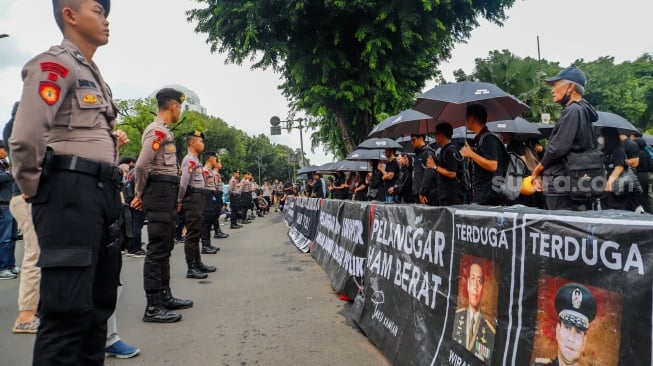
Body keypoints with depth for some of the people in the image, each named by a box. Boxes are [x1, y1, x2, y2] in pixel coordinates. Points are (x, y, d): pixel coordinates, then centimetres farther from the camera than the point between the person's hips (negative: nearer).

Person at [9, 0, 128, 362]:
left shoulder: (93, 74, 23)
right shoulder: (54, 63, -6)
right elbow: (25, 138, -16)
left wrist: (113, 141, 13)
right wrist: (35, 191, -5)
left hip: (102, 190, 9)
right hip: (71, 190, -9)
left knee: (99, 301, 15)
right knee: (68, 309, -6)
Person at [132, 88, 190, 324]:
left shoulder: (164, 131, 19)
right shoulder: (157, 131, -13)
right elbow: (141, 166, -20)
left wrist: (141, 194, 15)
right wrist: (141, 194, -5)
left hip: (167, 193, 10)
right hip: (160, 192, -10)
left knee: (165, 247, 16)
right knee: (157, 249, -7)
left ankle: (165, 296, 27)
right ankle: (153, 307, -1)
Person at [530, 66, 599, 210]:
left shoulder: (573, 111, -13)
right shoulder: (581, 110, 18)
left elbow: (557, 148, -20)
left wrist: (536, 171, -4)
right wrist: (542, 173, 9)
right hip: (568, 183, 10)